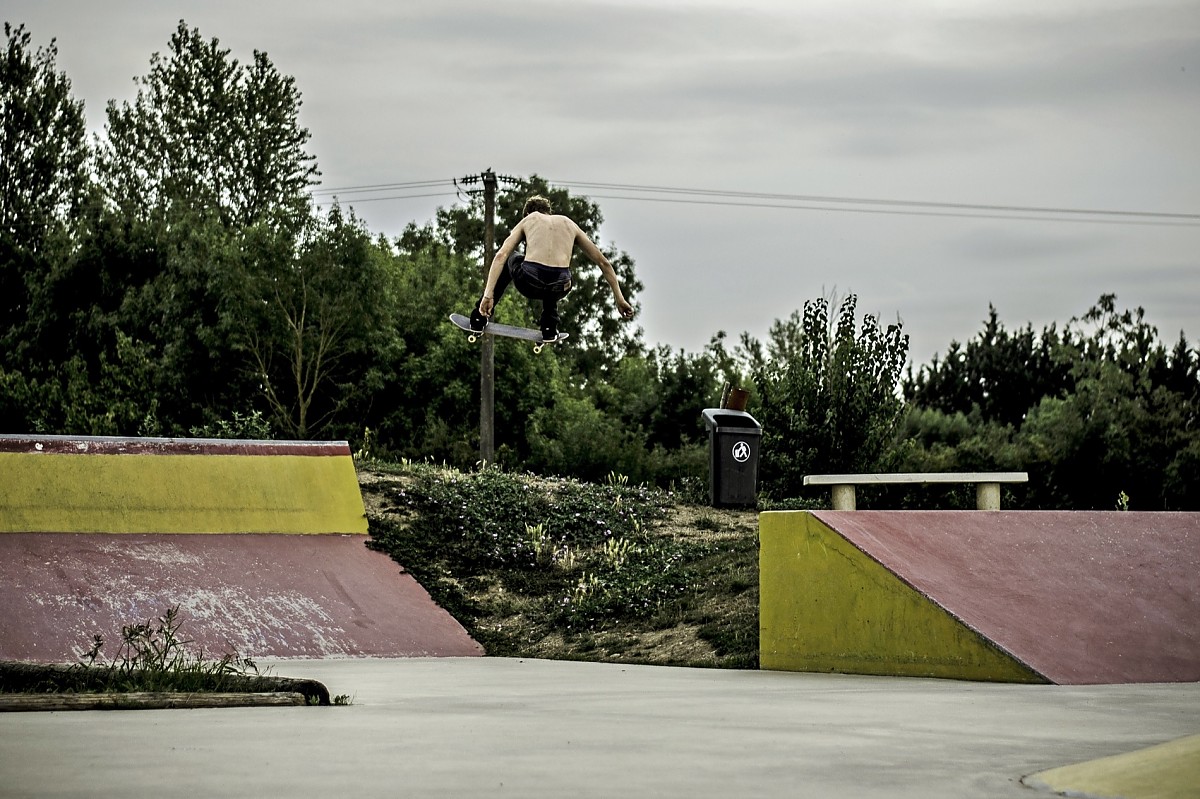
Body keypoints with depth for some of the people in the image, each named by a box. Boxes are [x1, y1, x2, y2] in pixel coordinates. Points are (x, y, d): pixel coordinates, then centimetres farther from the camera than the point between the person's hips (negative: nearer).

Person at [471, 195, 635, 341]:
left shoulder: (527, 221, 22)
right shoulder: (569, 224, 27)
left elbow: (501, 256, 7)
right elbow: (604, 263, 27)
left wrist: (488, 295, 2)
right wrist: (620, 299, 31)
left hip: (529, 284, -2)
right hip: (558, 288, 2)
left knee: (508, 258, 35)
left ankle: (480, 316, 30)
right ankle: (549, 326, 30)